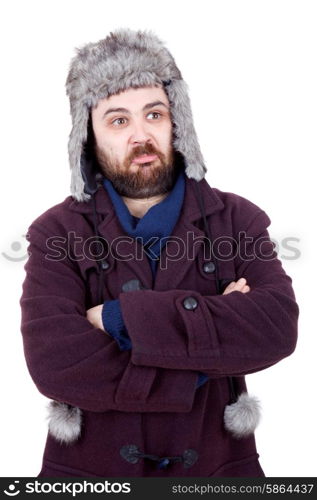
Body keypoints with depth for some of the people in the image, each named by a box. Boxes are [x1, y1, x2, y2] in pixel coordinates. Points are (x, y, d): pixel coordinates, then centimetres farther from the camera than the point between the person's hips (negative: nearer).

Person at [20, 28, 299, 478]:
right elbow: (54, 363, -22)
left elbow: (277, 328, -21)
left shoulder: (237, 219, -6)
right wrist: (204, 362, -20)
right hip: (89, 467, -1)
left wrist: (125, 319, -24)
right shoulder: (57, 234, -10)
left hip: (216, 462, 1)